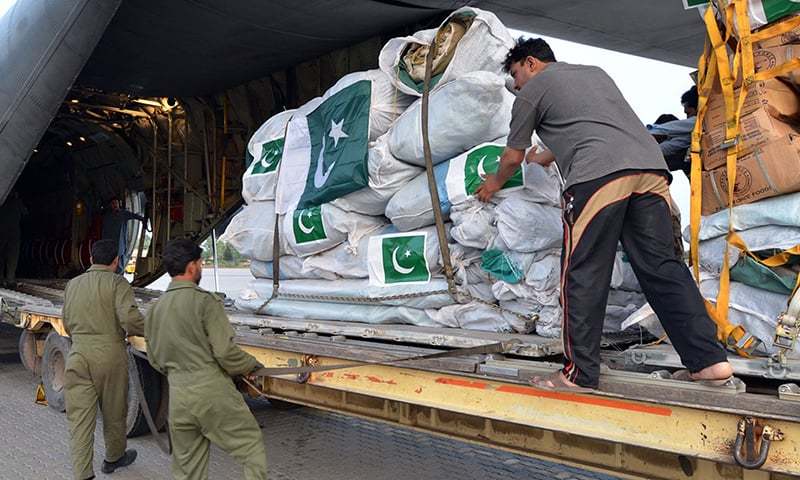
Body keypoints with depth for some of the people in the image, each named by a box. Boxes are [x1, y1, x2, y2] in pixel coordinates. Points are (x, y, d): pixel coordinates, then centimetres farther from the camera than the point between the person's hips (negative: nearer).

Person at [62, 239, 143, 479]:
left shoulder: (72, 284, 12)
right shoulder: (117, 283, -6)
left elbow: (67, 325, 20)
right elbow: (130, 318, -19)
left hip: (78, 354, 4)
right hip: (109, 353, -4)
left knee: (79, 417, 4)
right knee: (113, 412, 15)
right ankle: (114, 458, 34)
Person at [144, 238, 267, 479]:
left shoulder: (155, 309, 8)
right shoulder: (204, 300, -12)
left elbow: (155, 359, 15)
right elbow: (225, 351, -15)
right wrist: (251, 365, 3)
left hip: (178, 398, 7)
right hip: (213, 392, -6)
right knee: (251, 445, 7)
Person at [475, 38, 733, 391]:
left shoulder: (533, 89, 17)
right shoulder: (595, 73, 36)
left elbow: (513, 156, 24)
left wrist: (495, 183, 44)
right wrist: (547, 158, 63)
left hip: (598, 176, -6)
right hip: (650, 166, 7)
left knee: (583, 276, -1)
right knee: (662, 267, 7)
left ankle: (580, 374, 1)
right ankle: (710, 361, 3)